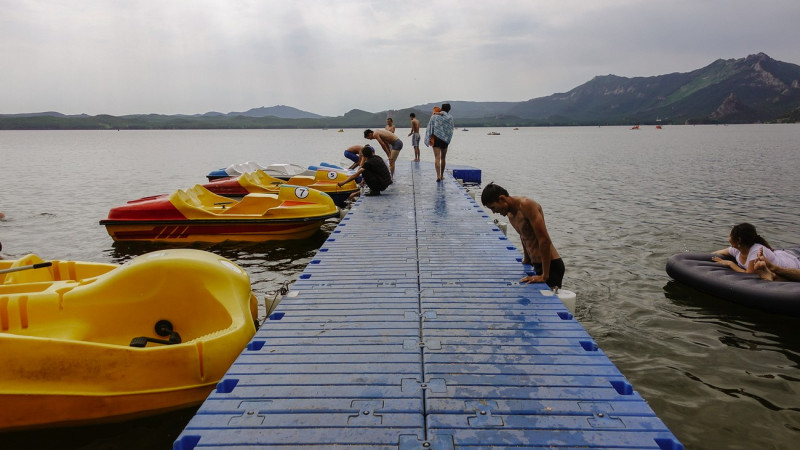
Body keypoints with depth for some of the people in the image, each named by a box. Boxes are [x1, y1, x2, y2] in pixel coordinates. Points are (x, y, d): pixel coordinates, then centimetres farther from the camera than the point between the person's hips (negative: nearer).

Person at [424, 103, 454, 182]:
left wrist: (429, 138, 7)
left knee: (437, 157, -8)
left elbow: (430, 128, -1)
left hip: (436, 139, -1)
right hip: (445, 139, 1)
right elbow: (452, 127, 11)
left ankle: (438, 176, -22)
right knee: (443, 158, 15)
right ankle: (442, 175, 24)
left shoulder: (434, 117, -1)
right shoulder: (449, 117, 0)